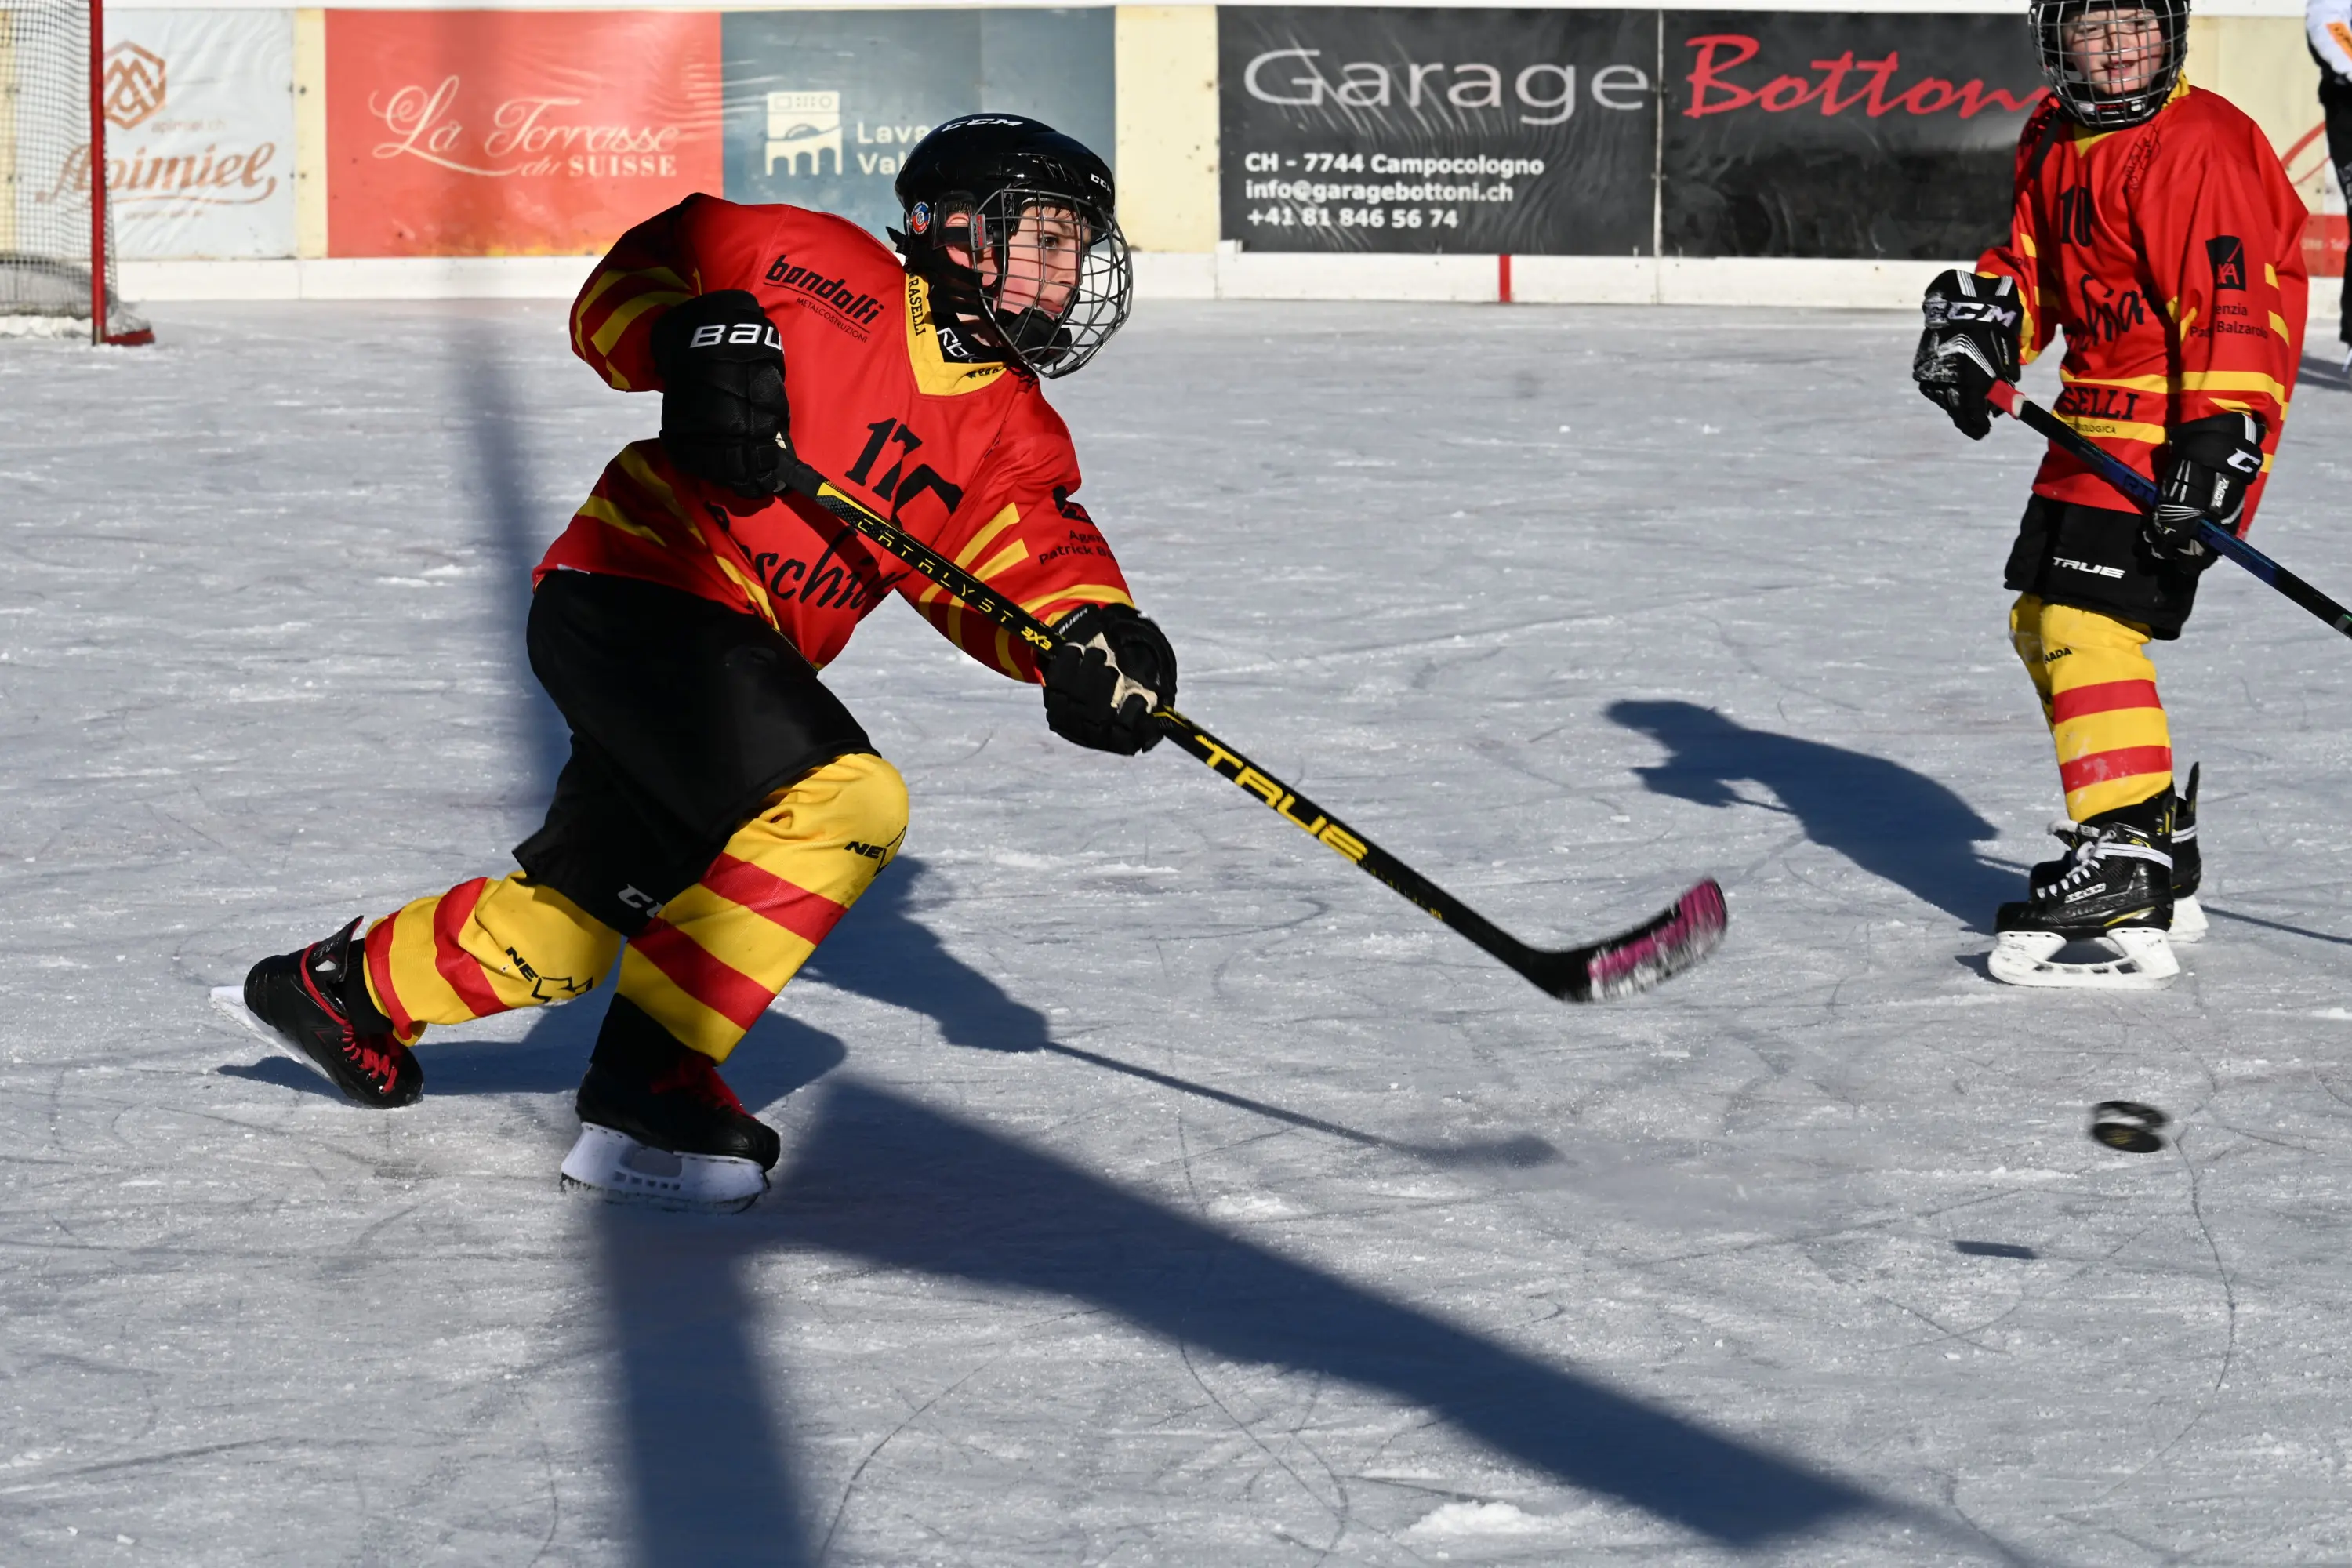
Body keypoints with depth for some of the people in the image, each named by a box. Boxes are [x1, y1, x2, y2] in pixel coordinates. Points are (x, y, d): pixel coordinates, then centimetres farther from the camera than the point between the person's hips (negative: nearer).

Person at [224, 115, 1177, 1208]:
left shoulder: (1014, 433, 9)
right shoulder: (827, 274, -6)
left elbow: (1037, 558, -5)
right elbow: (630, 280, 1)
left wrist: (1092, 637, -27)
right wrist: (696, 341, -20)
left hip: (729, 658, 8)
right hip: (633, 593, -8)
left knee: (568, 926, 14)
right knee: (842, 802, -25)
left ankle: (348, 987, 40)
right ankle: (650, 1077, -21)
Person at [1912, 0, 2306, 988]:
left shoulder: (2200, 147, -19)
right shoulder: (2054, 139, 10)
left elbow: (2233, 303, -24)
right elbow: (2033, 258, 19)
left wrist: (2217, 442, -31)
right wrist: (1981, 324, -1)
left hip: (2181, 432, -10)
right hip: (2097, 419, 10)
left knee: (2088, 628, -20)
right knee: (2043, 620, 17)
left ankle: (2127, 884, -24)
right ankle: (2164, 860, 27)